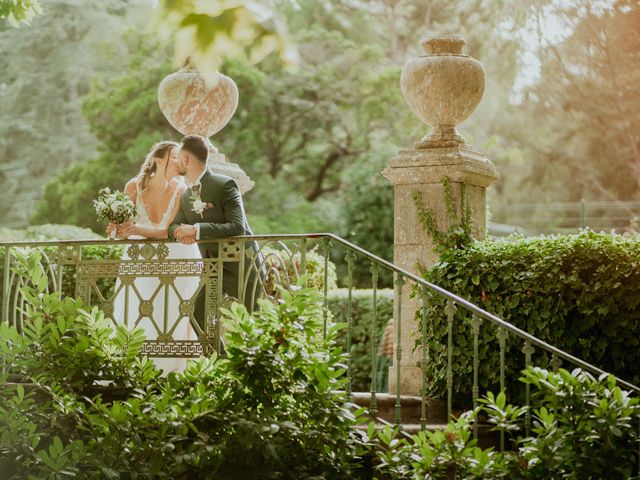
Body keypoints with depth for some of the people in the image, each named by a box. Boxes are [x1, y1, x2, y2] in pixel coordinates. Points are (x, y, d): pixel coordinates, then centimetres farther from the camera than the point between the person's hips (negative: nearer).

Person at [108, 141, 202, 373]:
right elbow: (124, 224, -6)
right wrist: (117, 230, -30)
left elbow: (167, 231, -20)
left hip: (172, 258, -1)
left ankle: (169, 370, 4)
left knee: (171, 317, -6)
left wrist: (136, 229, -34)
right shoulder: (134, 186, -12)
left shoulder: (180, 191, -16)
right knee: (131, 316, -1)